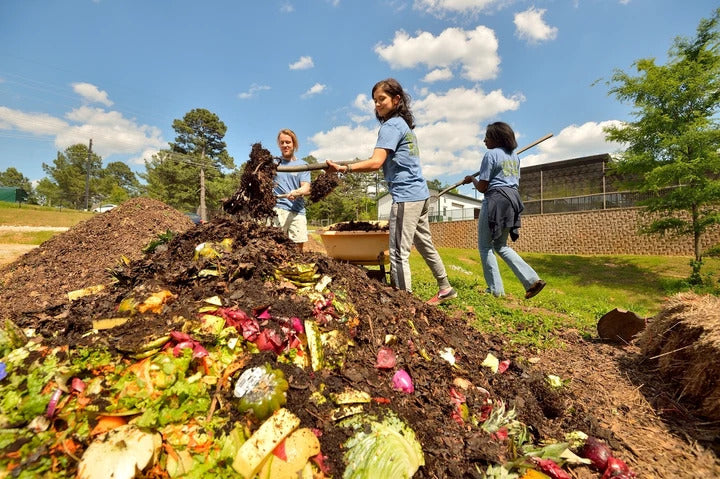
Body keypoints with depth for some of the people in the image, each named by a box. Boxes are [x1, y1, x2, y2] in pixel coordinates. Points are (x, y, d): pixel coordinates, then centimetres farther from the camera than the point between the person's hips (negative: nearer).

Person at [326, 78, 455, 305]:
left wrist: (345, 168, -30)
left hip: (406, 197, -10)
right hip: (420, 194, 10)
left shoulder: (391, 125, -8)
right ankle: (445, 288, 32)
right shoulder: (405, 124, 20)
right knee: (425, 244, 19)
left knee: (399, 253, -9)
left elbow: (376, 162, -22)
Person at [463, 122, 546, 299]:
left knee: (485, 246, 2)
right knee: (501, 245, 16)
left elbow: (482, 187, -10)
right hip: (513, 200, 8)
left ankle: (495, 289, 2)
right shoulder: (514, 156, 17)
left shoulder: (491, 154, -7)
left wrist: (472, 179, 9)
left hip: (495, 200, -8)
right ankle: (532, 280, 7)